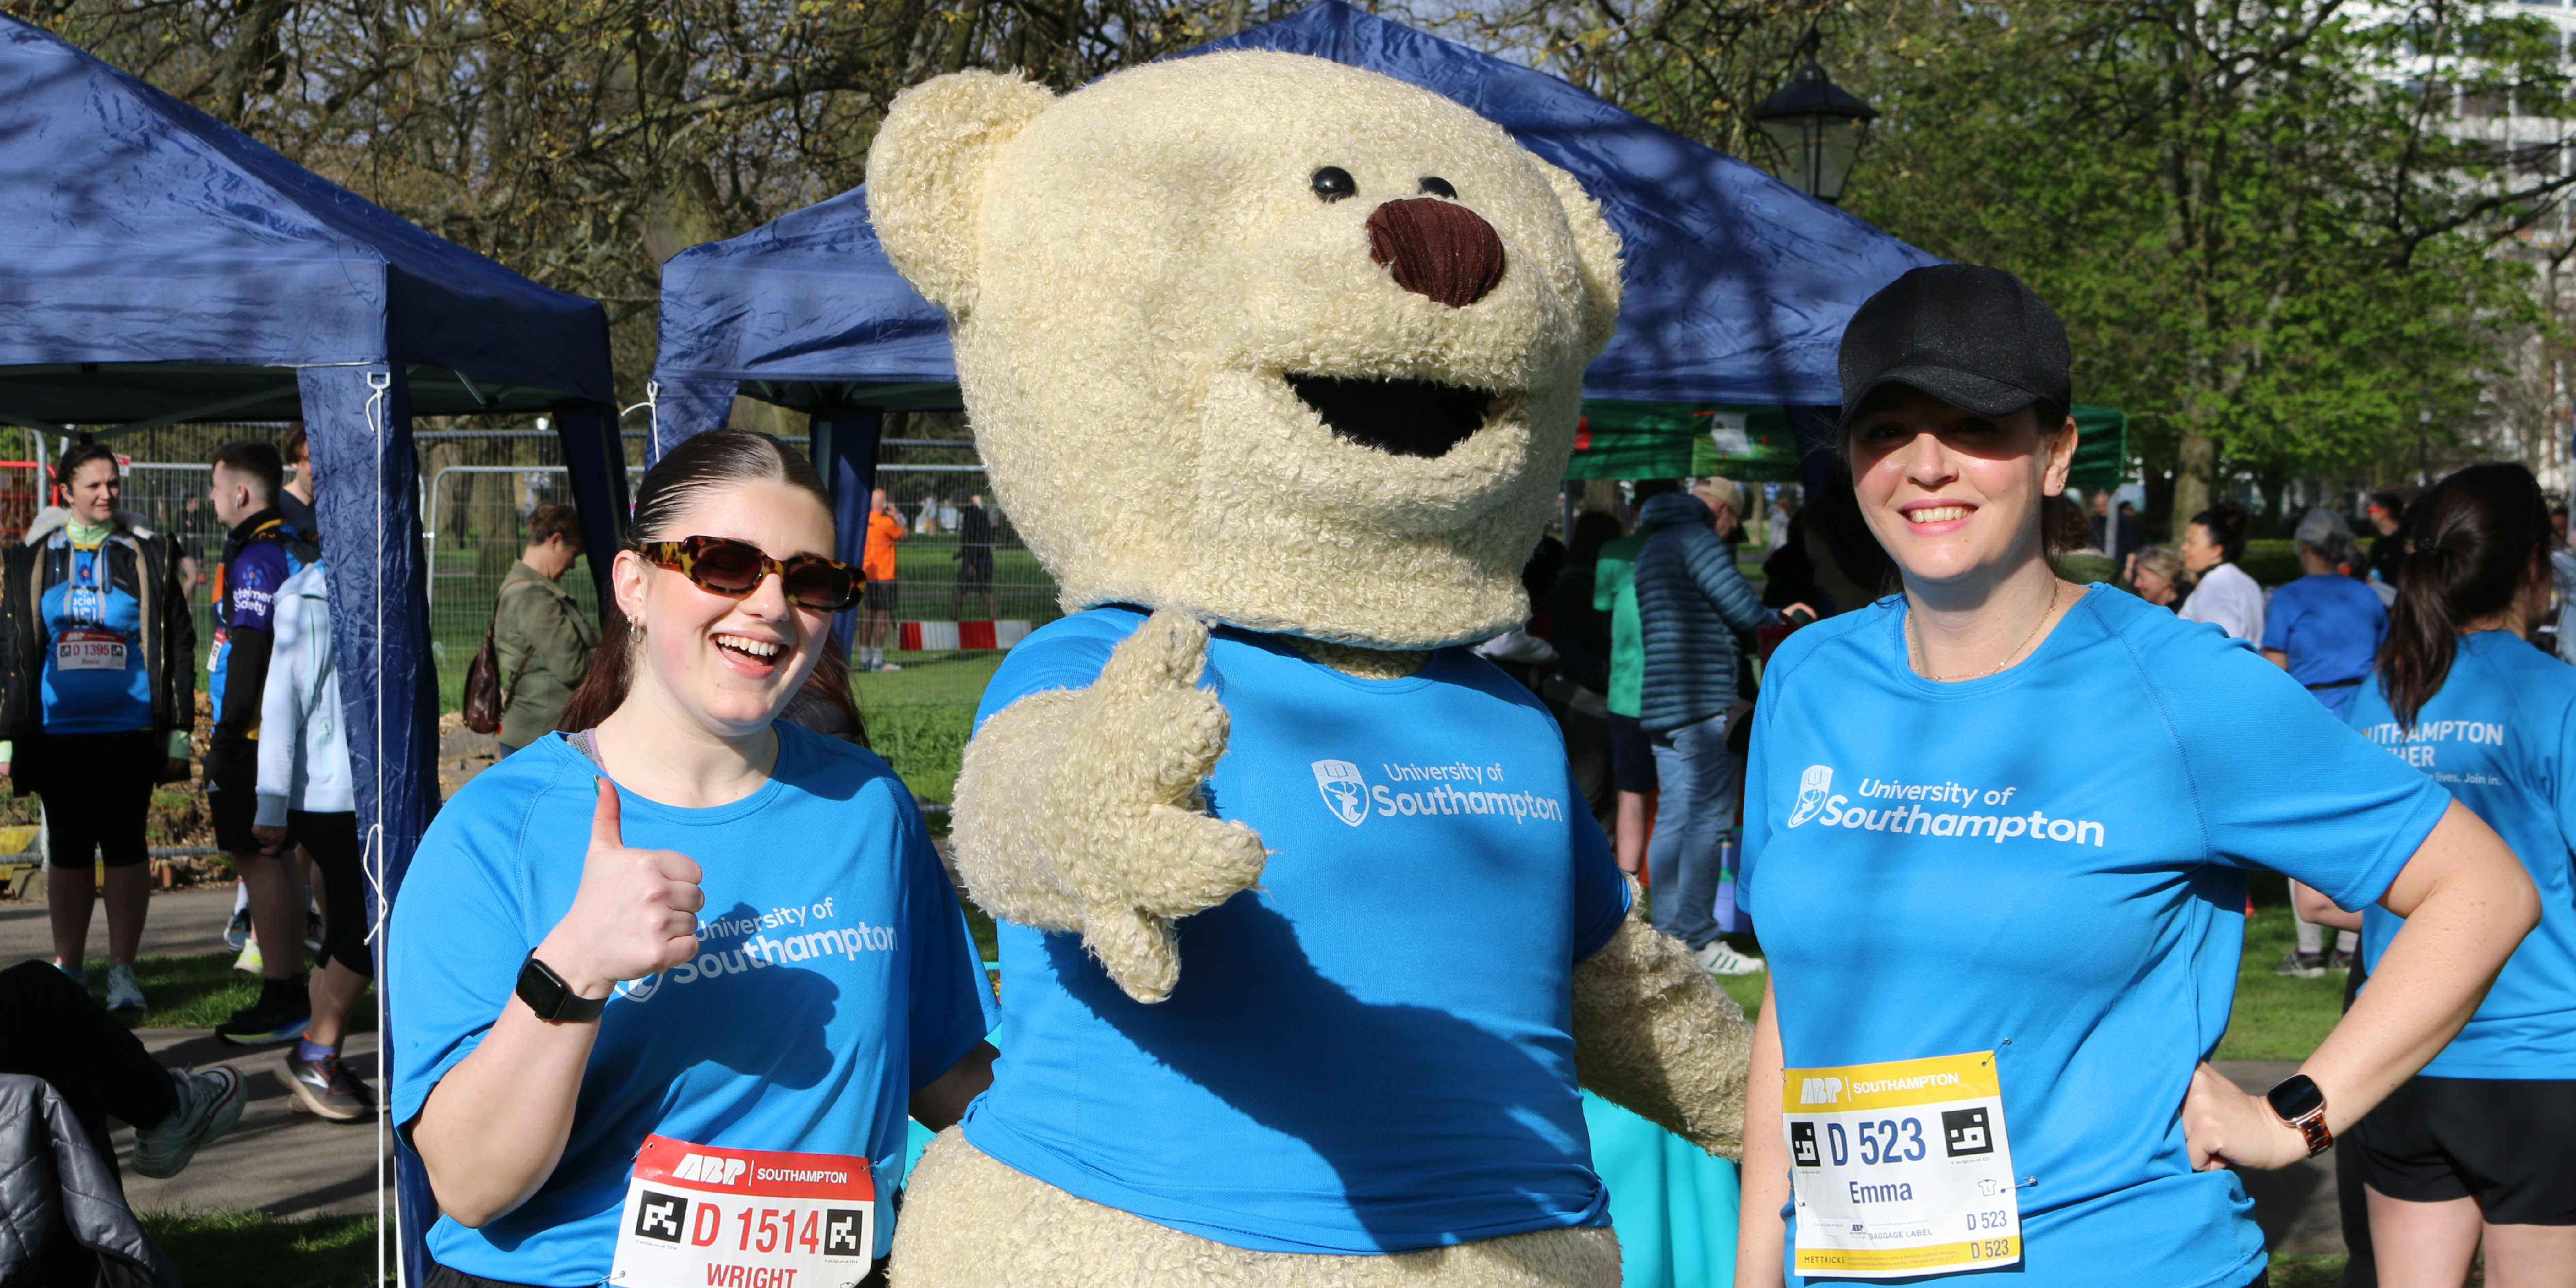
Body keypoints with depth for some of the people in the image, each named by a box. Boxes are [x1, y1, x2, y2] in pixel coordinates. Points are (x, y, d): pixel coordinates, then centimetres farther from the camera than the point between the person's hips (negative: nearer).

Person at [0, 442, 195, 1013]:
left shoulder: (148, 555, 3)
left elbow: (178, 642, 4)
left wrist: (179, 730, 0)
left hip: (128, 730, -2)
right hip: (58, 729, 2)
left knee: (125, 846, 0)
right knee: (67, 849, 8)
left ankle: (123, 969, 8)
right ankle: (67, 967, 18)